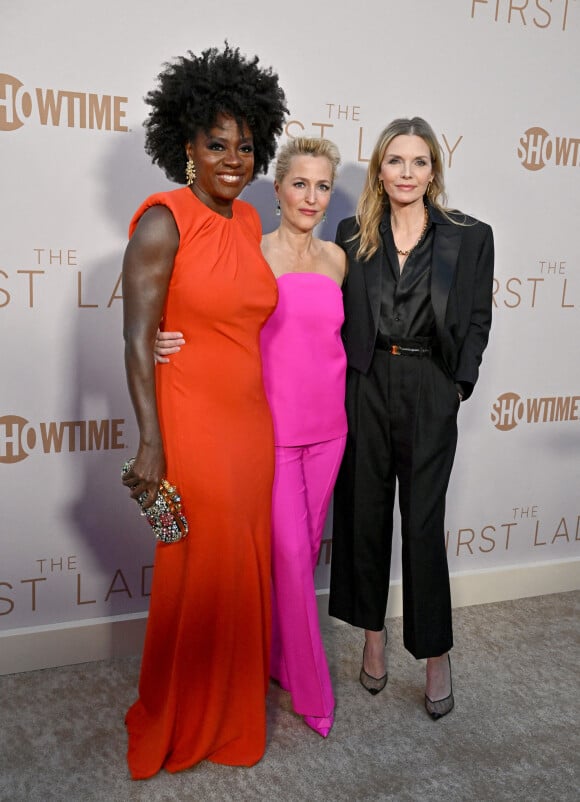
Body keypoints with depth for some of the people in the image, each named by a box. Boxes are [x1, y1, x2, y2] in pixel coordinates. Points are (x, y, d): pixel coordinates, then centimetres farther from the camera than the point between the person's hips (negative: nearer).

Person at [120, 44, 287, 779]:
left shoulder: (249, 221, 8)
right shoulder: (164, 221, -13)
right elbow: (137, 340, -16)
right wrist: (151, 446, -19)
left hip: (250, 424, 7)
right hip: (191, 427, -7)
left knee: (243, 567, 17)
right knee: (198, 578, 7)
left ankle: (232, 708, 40)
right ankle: (177, 727, 33)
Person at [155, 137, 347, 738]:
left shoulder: (335, 258, 9)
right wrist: (165, 340, -24)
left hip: (326, 427, 5)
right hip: (272, 427, -5)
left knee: (306, 546, 14)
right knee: (290, 551, -2)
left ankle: (278, 651, 35)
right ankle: (311, 688, 15)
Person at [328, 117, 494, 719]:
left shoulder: (469, 237, 2)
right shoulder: (353, 235, 6)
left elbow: (476, 321, 3)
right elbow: (338, 314, 7)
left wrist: (458, 387, -3)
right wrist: (340, 384, -2)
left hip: (429, 396, -2)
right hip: (364, 388, 2)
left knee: (423, 523, 1)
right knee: (365, 515, 10)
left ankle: (436, 654, 18)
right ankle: (373, 636, 28)